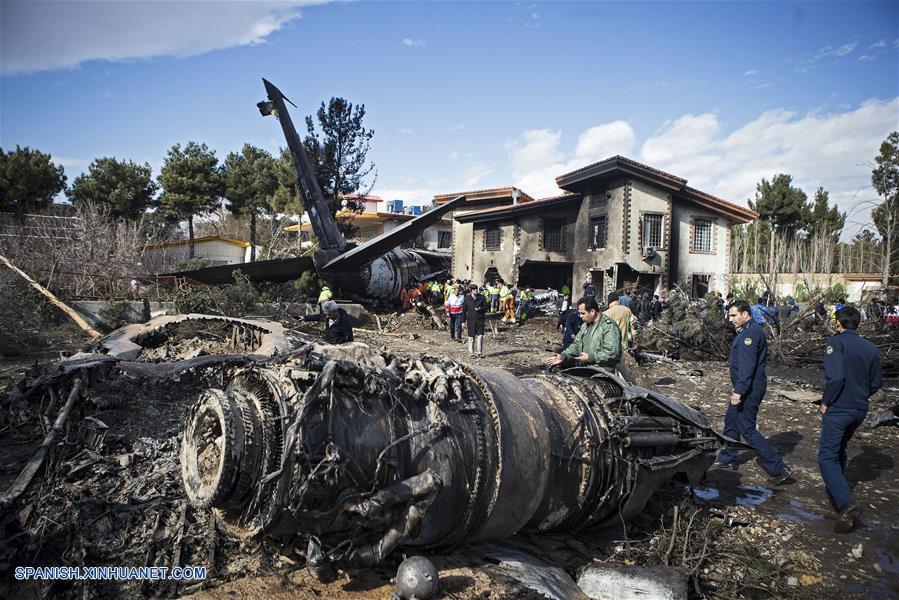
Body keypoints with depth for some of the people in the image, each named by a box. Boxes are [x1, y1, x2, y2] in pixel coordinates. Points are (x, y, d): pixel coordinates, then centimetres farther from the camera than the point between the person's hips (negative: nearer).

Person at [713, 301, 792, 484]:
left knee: (747, 429, -7)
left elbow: (747, 365, -26)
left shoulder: (751, 333, -20)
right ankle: (726, 459, 33)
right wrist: (737, 388, 23)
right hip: (746, 388, 11)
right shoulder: (748, 331, 14)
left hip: (750, 389, -11)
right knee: (731, 421, 19)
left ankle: (778, 469, -2)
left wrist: (739, 390, -27)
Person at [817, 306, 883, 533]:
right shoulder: (871, 348, 5)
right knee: (840, 451, 25)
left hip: (838, 409, -7)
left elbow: (835, 376, -25)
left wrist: (825, 401, -13)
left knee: (827, 456, -6)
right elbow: (877, 382, 10)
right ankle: (836, 491, 38)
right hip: (860, 410, 7)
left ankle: (846, 504, -20)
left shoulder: (836, 342, -15)